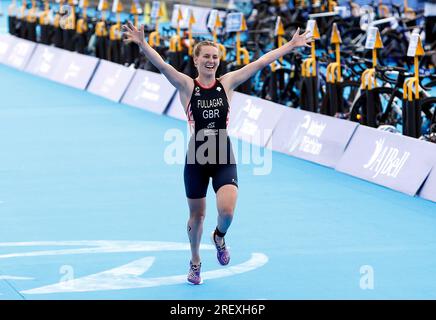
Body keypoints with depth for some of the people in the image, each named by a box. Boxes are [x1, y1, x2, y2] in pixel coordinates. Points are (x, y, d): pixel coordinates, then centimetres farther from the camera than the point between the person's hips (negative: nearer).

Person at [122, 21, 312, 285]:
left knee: (227, 210, -17)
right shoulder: (187, 86, -4)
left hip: (224, 159, 1)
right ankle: (195, 262, 37)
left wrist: (291, 46, -1)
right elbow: (162, 65, -19)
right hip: (197, 158, -1)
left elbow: (260, 63, 0)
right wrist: (142, 44, -36)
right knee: (197, 214, 12)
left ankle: (220, 238, 20)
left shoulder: (227, 83, 2)